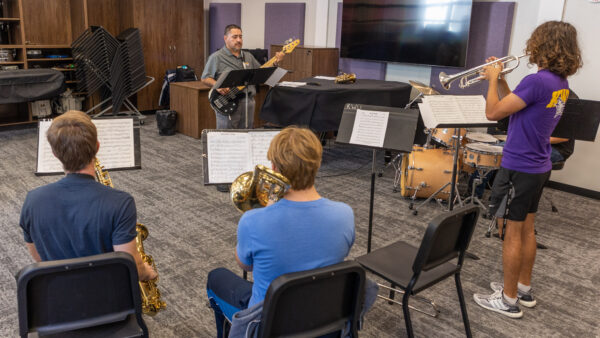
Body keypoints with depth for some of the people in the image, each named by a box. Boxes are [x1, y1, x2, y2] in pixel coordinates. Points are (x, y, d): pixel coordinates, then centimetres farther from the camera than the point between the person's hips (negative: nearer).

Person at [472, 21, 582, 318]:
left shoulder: (537, 81, -23)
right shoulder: (561, 83, 6)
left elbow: (493, 112, -21)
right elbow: (518, 107, 13)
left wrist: (493, 79, -7)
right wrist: (499, 79, 8)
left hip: (519, 169, -9)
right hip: (539, 167, 9)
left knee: (512, 233, 2)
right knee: (526, 229, 19)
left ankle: (508, 300, 14)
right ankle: (524, 289, 33)